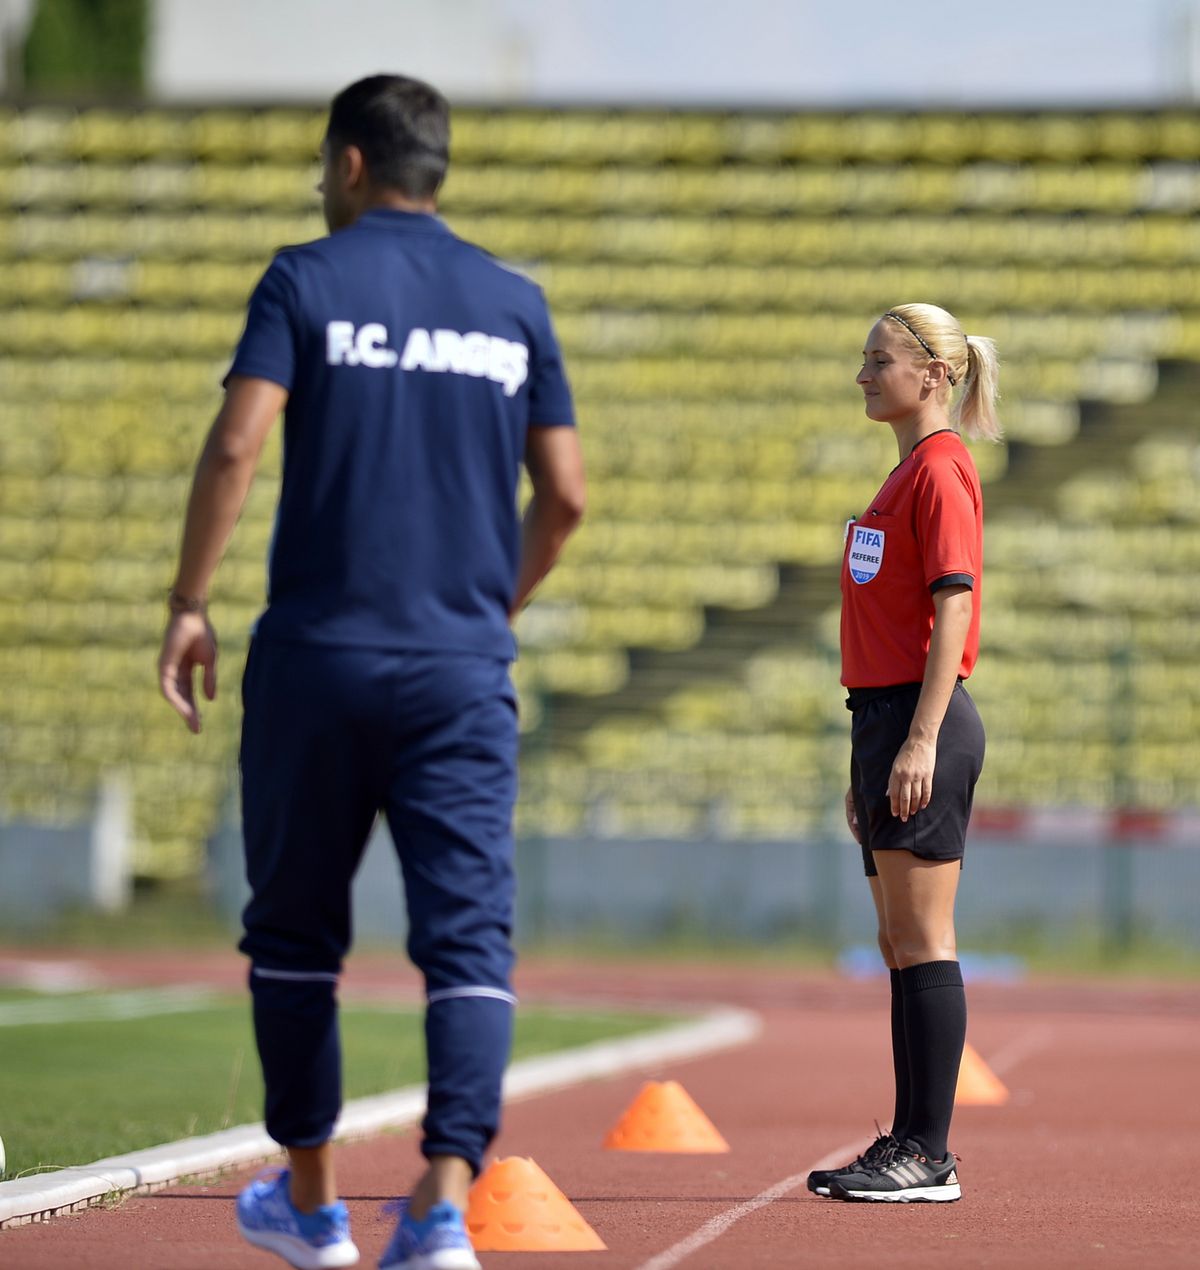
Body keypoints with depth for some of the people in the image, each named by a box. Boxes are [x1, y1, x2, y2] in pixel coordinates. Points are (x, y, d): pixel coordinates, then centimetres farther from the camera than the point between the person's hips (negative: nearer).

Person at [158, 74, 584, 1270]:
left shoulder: (307, 281, 0)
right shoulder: (513, 302, 10)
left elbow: (235, 446, -12)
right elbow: (564, 494, 9)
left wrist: (189, 607, -5)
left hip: (316, 658, -2)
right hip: (463, 671, 2)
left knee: (294, 934, 13)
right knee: (468, 936, -3)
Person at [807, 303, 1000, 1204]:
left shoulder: (941, 471, -10)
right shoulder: (908, 474, 20)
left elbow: (953, 608, -17)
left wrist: (921, 740, -22)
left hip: (921, 720, -10)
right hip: (884, 720, 10)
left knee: (923, 943, -9)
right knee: (901, 945, 11)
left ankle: (930, 1157, -8)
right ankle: (909, 1144, 15)